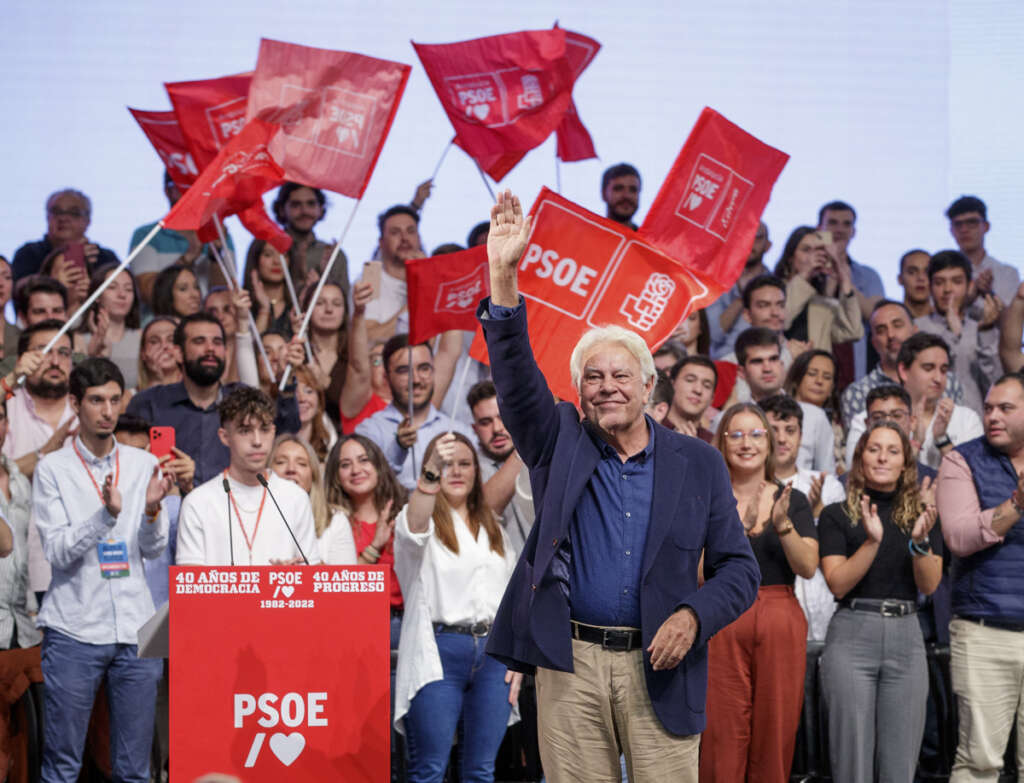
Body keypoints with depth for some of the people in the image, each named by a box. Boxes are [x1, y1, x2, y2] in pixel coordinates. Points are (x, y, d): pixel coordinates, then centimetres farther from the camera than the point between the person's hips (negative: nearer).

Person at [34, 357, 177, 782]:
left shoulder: (144, 464, 9)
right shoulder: (53, 469, 0)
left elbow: (154, 549, 5)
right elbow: (58, 551, -9)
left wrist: (152, 509, -15)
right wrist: (106, 514, -23)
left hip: (136, 629, 3)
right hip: (74, 630, -3)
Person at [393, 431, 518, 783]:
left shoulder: (493, 530, 21)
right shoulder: (424, 520, 3)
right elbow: (413, 527, -24)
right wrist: (431, 473, -40)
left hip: (491, 652, 5)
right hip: (438, 653, -5)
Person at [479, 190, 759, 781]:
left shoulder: (699, 464, 8)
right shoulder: (560, 444, 9)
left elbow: (739, 567, 9)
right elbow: (516, 377, -7)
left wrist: (694, 616, -10)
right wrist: (504, 277, -18)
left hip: (659, 666, 0)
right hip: (571, 665, 0)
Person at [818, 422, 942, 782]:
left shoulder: (922, 513, 12)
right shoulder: (837, 515, 4)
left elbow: (929, 585, 2)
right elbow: (837, 584, -6)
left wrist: (920, 540, -15)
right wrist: (872, 540, -19)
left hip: (906, 637, 3)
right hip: (853, 635, -3)